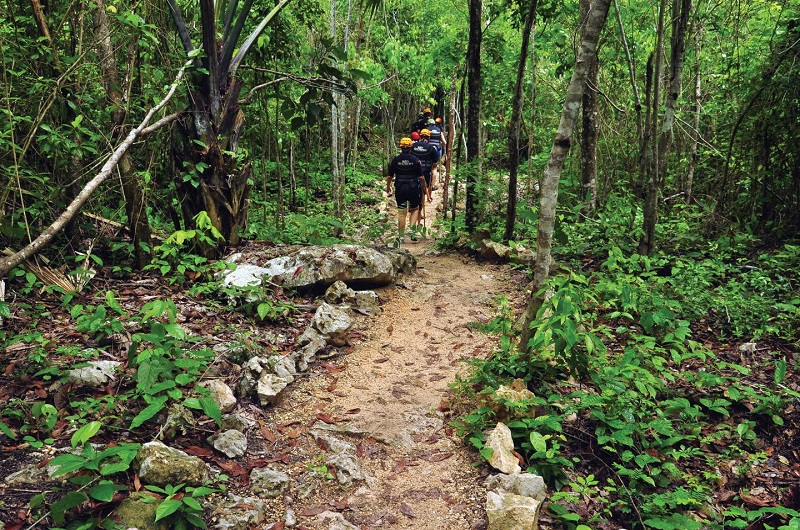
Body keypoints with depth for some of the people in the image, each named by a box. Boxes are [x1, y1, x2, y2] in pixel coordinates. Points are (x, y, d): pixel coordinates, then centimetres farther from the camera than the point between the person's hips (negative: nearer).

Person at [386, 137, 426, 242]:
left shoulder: (395, 160, -2)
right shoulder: (416, 160, -5)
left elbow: (389, 176, 2)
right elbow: (421, 177, -4)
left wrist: (388, 187, 19)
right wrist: (424, 188, 12)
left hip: (400, 189, 1)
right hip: (413, 189, -1)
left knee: (401, 213, 9)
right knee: (414, 209, 19)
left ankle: (401, 236, 11)